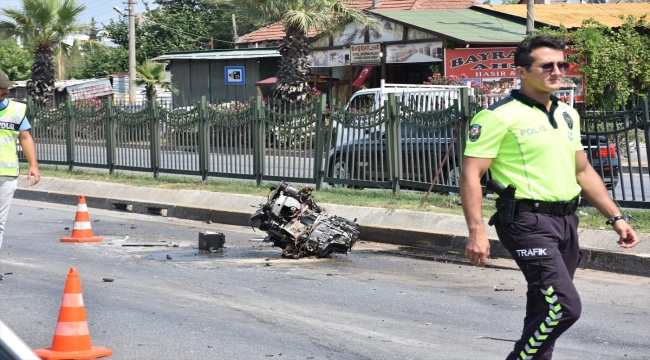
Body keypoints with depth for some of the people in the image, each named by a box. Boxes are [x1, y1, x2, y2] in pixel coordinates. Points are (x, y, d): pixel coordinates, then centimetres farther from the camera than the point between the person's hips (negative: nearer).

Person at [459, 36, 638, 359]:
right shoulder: (500, 116, -9)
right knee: (564, 306, -18)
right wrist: (476, 232, -21)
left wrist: (615, 217, 17)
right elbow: (471, 175, -12)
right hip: (528, 221, -8)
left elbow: (583, 171, 24)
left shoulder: (567, 114, 15)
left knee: (545, 311, 13)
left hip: (565, 220, 8)